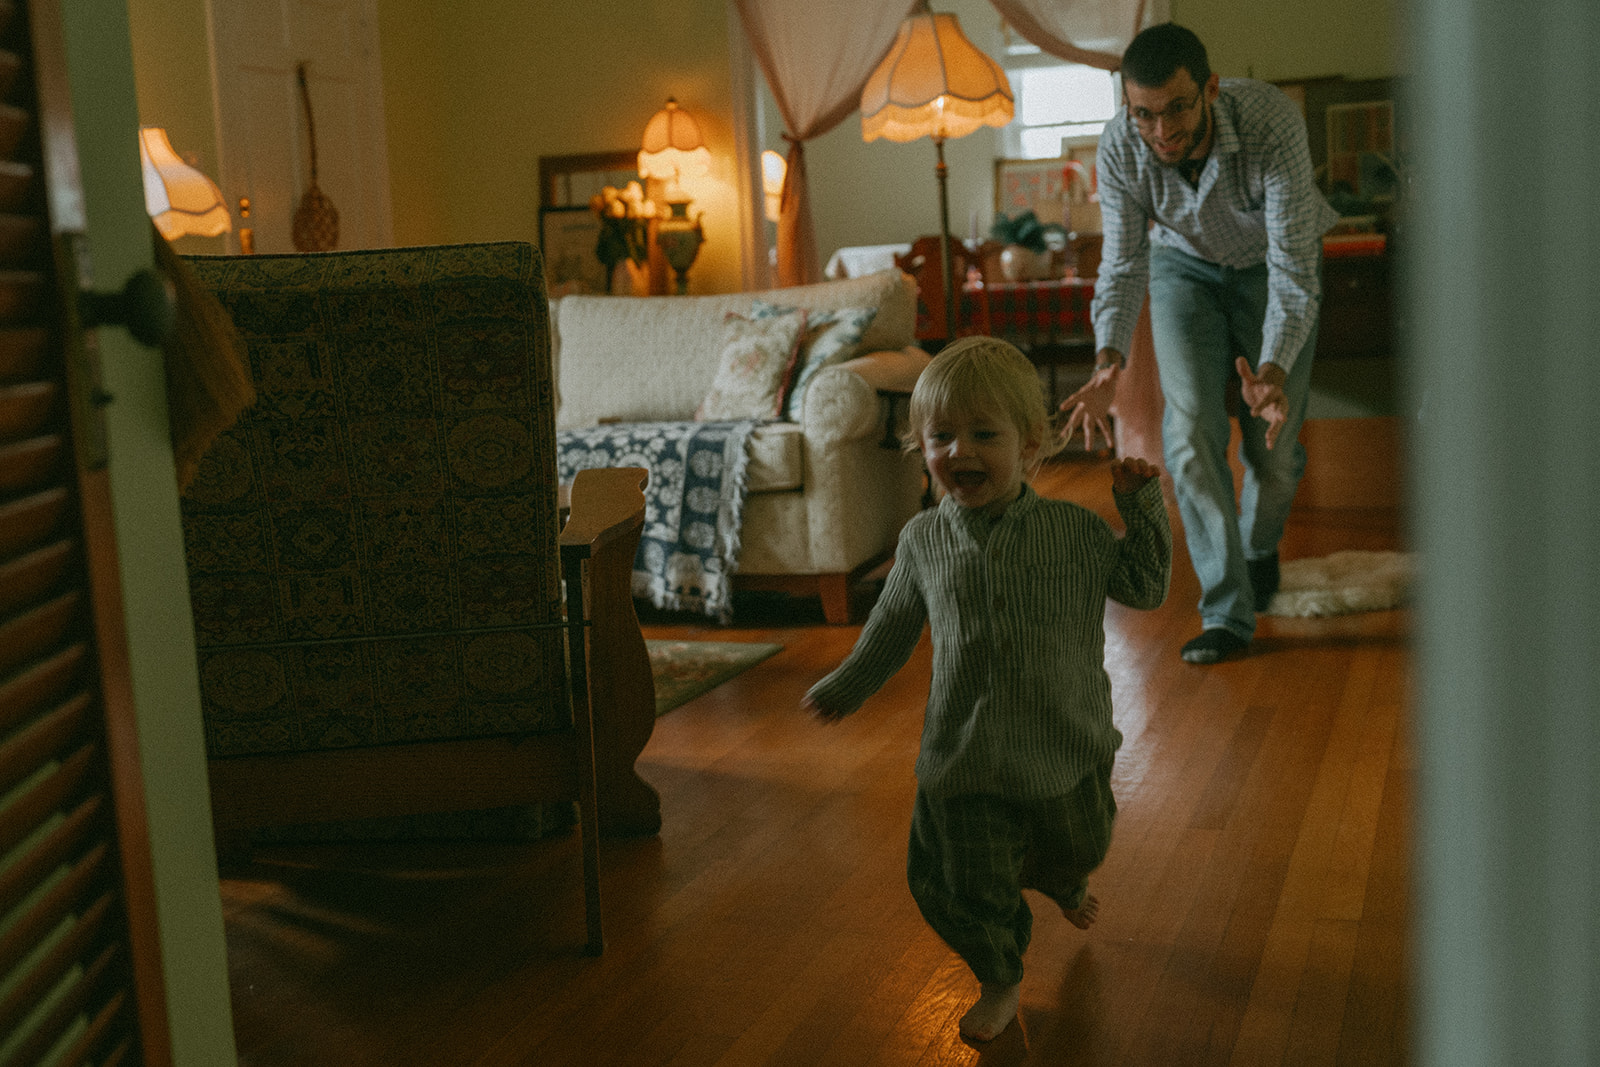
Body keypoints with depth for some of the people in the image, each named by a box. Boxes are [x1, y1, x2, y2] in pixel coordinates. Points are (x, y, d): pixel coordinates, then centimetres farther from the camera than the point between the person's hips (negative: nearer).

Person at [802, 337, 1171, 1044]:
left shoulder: (1074, 530, -7)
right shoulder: (923, 541, -3)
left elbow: (1144, 587, 1)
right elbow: (893, 626, 13)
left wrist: (1141, 505, -9)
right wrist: (849, 685, 23)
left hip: (1066, 747, 1)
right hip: (964, 756, 0)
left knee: (1075, 848, 24)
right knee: (964, 885, 0)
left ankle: (1062, 885, 63)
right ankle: (1000, 982, 29)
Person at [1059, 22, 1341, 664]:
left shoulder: (1273, 124, -38)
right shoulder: (1119, 149, -28)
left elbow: (1294, 268, -38)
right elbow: (1122, 265, -20)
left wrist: (1274, 370, -55)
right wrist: (1108, 363, -38)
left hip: (1274, 264, -1)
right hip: (1185, 264, 2)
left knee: (1273, 442, -1)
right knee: (1191, 434, -12)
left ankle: (1260, 550, 33)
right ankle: (1227, 612, -4)